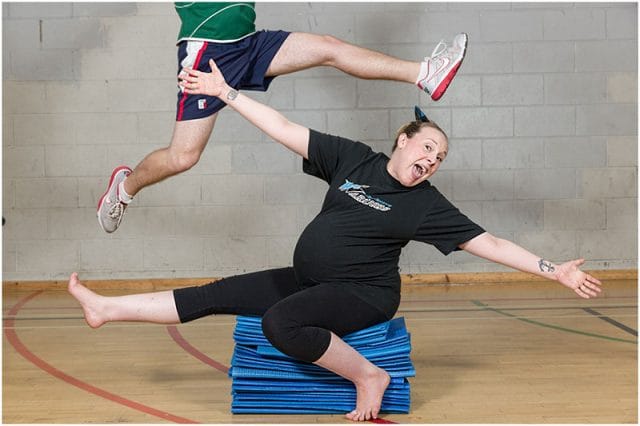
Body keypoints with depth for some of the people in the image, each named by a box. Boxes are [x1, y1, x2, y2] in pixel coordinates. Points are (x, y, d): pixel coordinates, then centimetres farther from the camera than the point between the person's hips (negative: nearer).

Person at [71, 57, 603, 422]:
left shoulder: (427, 205, -8)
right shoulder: (354, 159, 1)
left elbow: (489, 243, -8)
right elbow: (285, 130, 0)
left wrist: (553, 270, -15)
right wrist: (225, 92, -1)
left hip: (363, 296, -5)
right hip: (309, 281, 5)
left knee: (280, 323, -33)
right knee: (219, 294, 2)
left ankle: (368, 376, -17)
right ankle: (105, 309, 9)